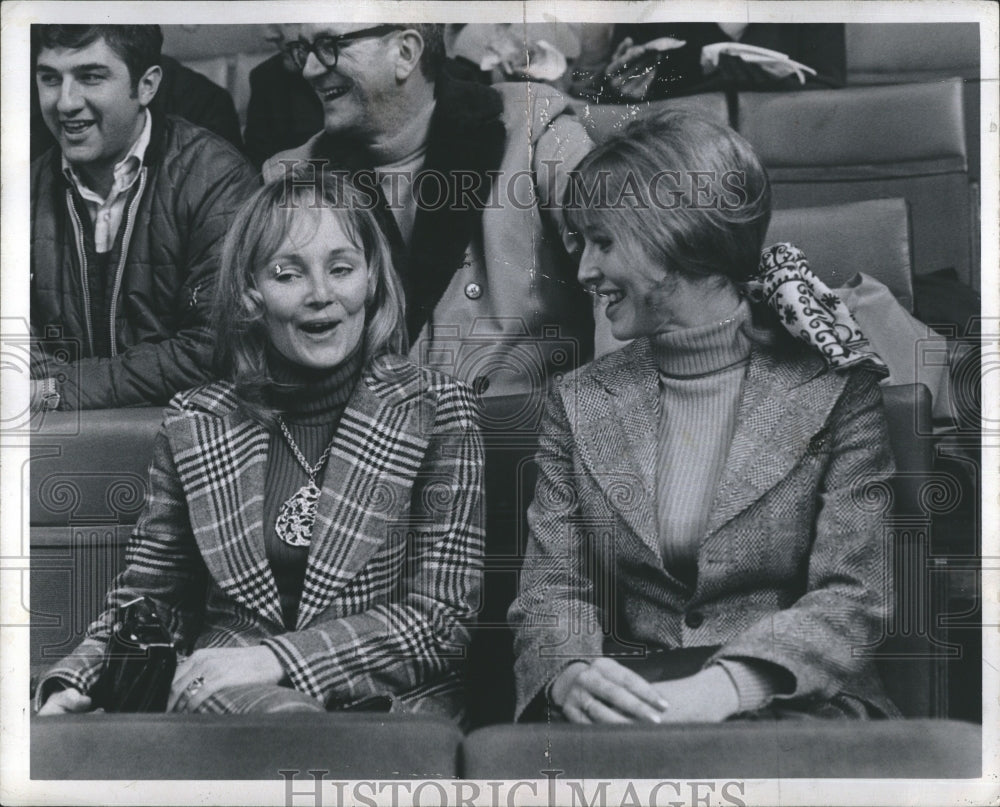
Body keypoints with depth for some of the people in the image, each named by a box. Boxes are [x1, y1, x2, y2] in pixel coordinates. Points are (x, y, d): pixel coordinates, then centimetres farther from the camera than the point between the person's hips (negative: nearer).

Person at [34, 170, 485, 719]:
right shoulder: (195, 423, 7)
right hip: (222, 694, 0)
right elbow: (147, 597, 14)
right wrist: (73, 683, -6)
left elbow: (442, 617, -6)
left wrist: (279, 657, -16)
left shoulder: (434, 409, 0)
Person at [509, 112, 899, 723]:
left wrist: (723, 687, -24)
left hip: (790, 703, -2)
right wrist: (571, 673, -18)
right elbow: (552, 590, 6)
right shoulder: (580, 404, 11)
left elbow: (855, 597, -7)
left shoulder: (838, 393, 1)